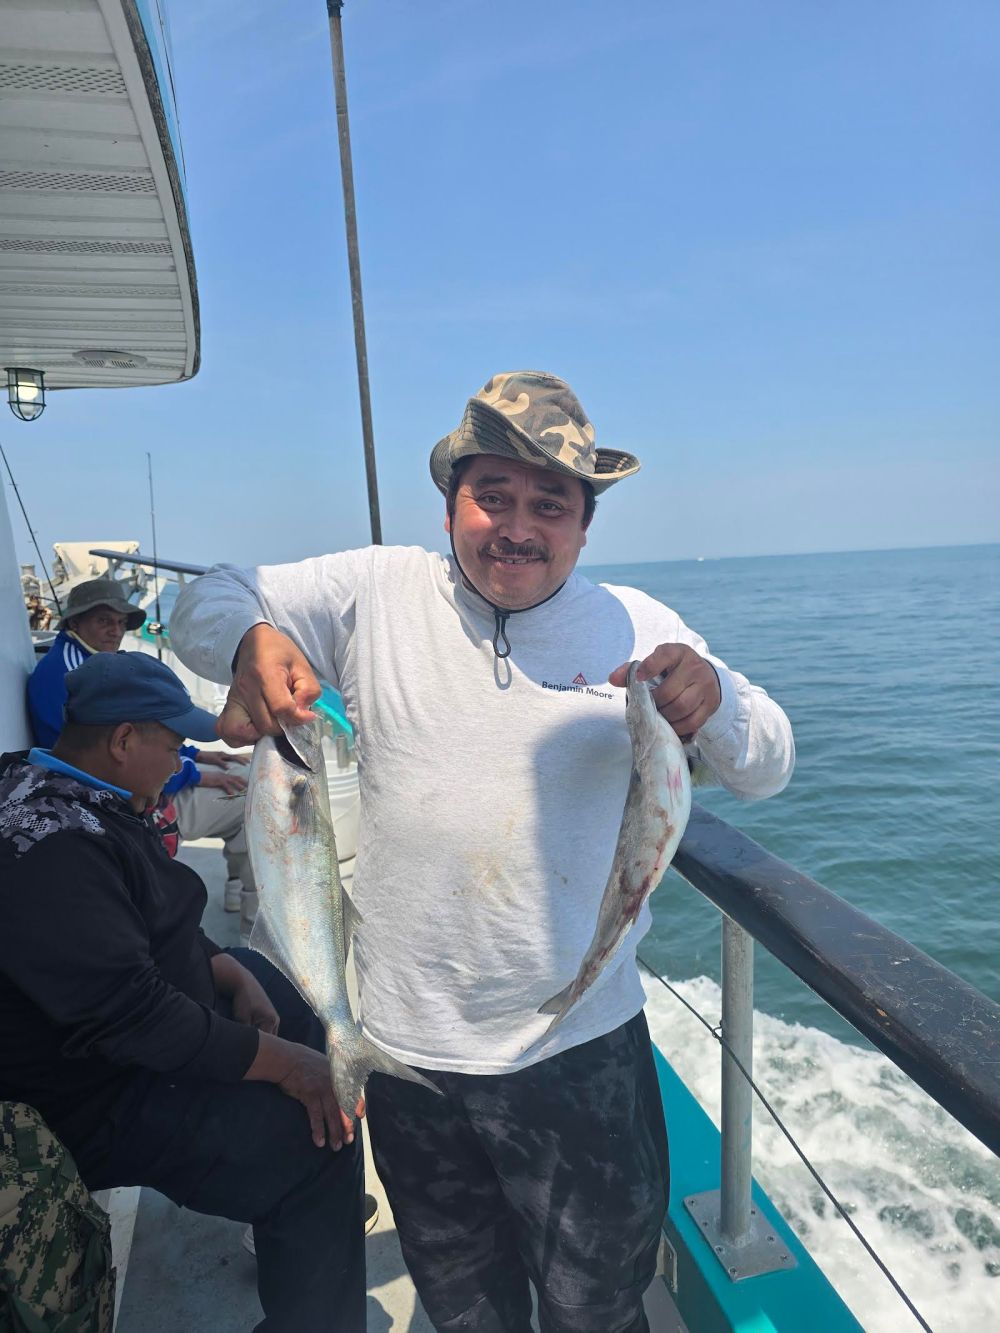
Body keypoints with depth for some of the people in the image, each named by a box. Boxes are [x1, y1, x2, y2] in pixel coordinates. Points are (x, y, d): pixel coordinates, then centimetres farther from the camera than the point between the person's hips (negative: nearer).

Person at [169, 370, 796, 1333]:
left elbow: (765, 772, -4)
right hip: (407, 1044, 1)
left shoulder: (634, 628, -4)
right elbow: (206, 602, 0)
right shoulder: (375, 593, -5)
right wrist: (252, 641, -24)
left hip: (581, 1047, 0)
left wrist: (713, 697, -27)